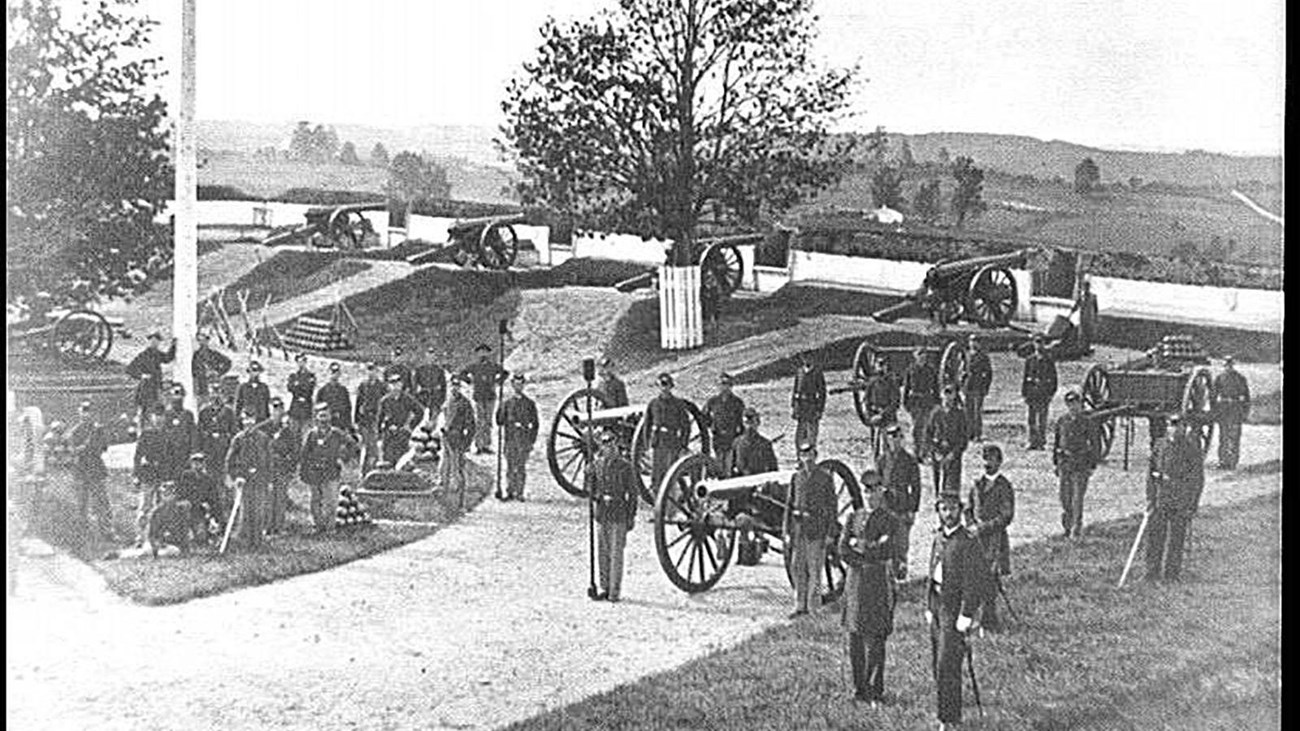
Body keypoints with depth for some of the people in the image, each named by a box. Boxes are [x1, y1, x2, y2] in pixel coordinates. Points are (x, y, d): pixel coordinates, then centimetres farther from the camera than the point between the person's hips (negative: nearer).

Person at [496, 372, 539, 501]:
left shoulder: (530, 404, 6)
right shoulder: (507, 403, 9)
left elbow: (535, 424, 6)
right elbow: (500, 421, 7)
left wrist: (532, 441, 0)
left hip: (524, 440, -1)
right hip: (510, 439, 1)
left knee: (521, 467, -3)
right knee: (510, 467, 4)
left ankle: (519, 493, 0)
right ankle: (510, 492, 11)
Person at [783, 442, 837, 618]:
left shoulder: (824, 478, -3)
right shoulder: (796, 477, 10)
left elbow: (831, 506, -3)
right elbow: (790, 503, 12)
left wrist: (829, 532, -8)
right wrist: (786, 531, 8)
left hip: (816, 527, -5)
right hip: (798, 526, 5)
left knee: (814, 567, -1)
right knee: (797, 567, 7)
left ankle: (812, 605, 7)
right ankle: (800, 606, 15)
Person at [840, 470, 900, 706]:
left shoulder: (889, 520, -1)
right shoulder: (854, 517, 12)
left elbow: (886, 552, -12)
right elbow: (843, 548, 2)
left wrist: (859, 545, -5)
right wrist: (867, 556, -9)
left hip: (879, 580, -4)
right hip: (855, 579, 4)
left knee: (874, 636, -6)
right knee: (854, 635, 4)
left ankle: (875, 690, -3)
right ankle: (859, 687, 11)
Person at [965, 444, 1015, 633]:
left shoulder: (1004, 486, -6)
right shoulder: (977, 484, 12)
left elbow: (1007, 516, -10)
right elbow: (968, 508, 18)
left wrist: (984, 528, -15)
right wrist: (971, 525, -1)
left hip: (995, 536, -6)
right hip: (977, 536, 6)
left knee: (991, 577, -6)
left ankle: (989, 618, 0)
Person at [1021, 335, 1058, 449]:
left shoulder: (1048, 360, 3)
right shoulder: (1029, 359, 9)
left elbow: (1053, 376, 4)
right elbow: (1025, 376, 10)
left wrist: (1052, 392, -3)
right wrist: (1024, 392, 5)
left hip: (1044, 391, -2)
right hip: (1032, 389, 2)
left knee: (1042, 416, -2)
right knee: (1032, 416, 2)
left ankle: (1041, 441, 2)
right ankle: (1032, 441, 7)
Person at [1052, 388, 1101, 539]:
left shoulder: (1088, 422, -6)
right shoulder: (1062, 421, 6)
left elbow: (1096, 445, -2)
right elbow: (1056, 441, 15)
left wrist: (1092, 466, -5)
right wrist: (1055, 462, 12)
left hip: (1081, 464, -4)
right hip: (1064, 462, 4)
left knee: (1078, 497, -6)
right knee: (1065, 496, 7)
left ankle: (1077, 528, 1)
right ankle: (1067, 526, 23)